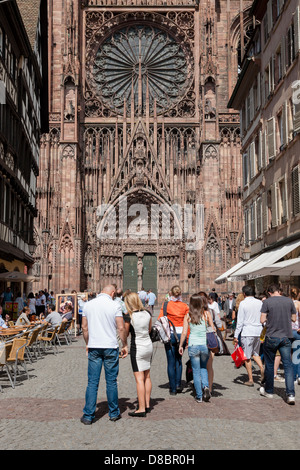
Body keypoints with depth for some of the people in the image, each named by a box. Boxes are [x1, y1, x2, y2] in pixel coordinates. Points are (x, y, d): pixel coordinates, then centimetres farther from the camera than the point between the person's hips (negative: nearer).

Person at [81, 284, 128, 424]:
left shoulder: (88, 305, 4)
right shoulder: (114, 306, -7)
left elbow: (84, 327, 8)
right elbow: (121, 328, -7)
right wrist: (125, 345, 5)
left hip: (94, 347, 3)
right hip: (110, 347, -2)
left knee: (92, 382, 5)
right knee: (111, 382, 9)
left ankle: (88, 415, 5)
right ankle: (114, 413, 19)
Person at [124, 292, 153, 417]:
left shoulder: (129, 316, -15)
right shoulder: (147, 314, 1)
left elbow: (125, 334, -6)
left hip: (137, 348, -6)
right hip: (149, 345, 6)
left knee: (139, 378, -4)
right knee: (147, 376, 15)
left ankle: (141, 409, -2)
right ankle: (147, 404, 23)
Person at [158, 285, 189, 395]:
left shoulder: (166, 305, -5)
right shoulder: (185, 306, -1)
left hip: (169, 335, -2)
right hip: (181, 335, 2)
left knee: (171, 362, 7)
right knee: (178, 359, 21)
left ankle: (173, 388, 11)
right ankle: (178, 384, 16)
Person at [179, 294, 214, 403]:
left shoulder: (188, 316, -1)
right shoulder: (206, 314, -1)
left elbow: (184, 333, -2)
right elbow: (213, 329, 3)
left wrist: (181, 345, 10)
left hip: (193, 345, -1)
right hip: (205, 345, 1)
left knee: (196, 371, 11)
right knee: (203, 368, 23)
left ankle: (199, 396, 15)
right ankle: (206, 386, 0)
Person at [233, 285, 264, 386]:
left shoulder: (243, 303, -7)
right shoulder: (260, 303, 6)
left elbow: (240, 321, -8)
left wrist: (236, 335, -4)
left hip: (247, 332, -5)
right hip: (258, 331, 5)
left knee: (247, 356, 4)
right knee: (255, 353, 20)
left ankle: (250, 380, 7)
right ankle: (262, 369, -3)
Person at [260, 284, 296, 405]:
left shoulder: (267, 302, -8)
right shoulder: (289, 301, 0)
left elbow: (262, 320, -9)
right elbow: (294, 318, 8)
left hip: (271, 337, -2)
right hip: (286, 337, 2)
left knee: (269, 365, 13)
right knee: (288, 365, 4)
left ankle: (268, 391, 25)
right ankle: (290, 394, -5)